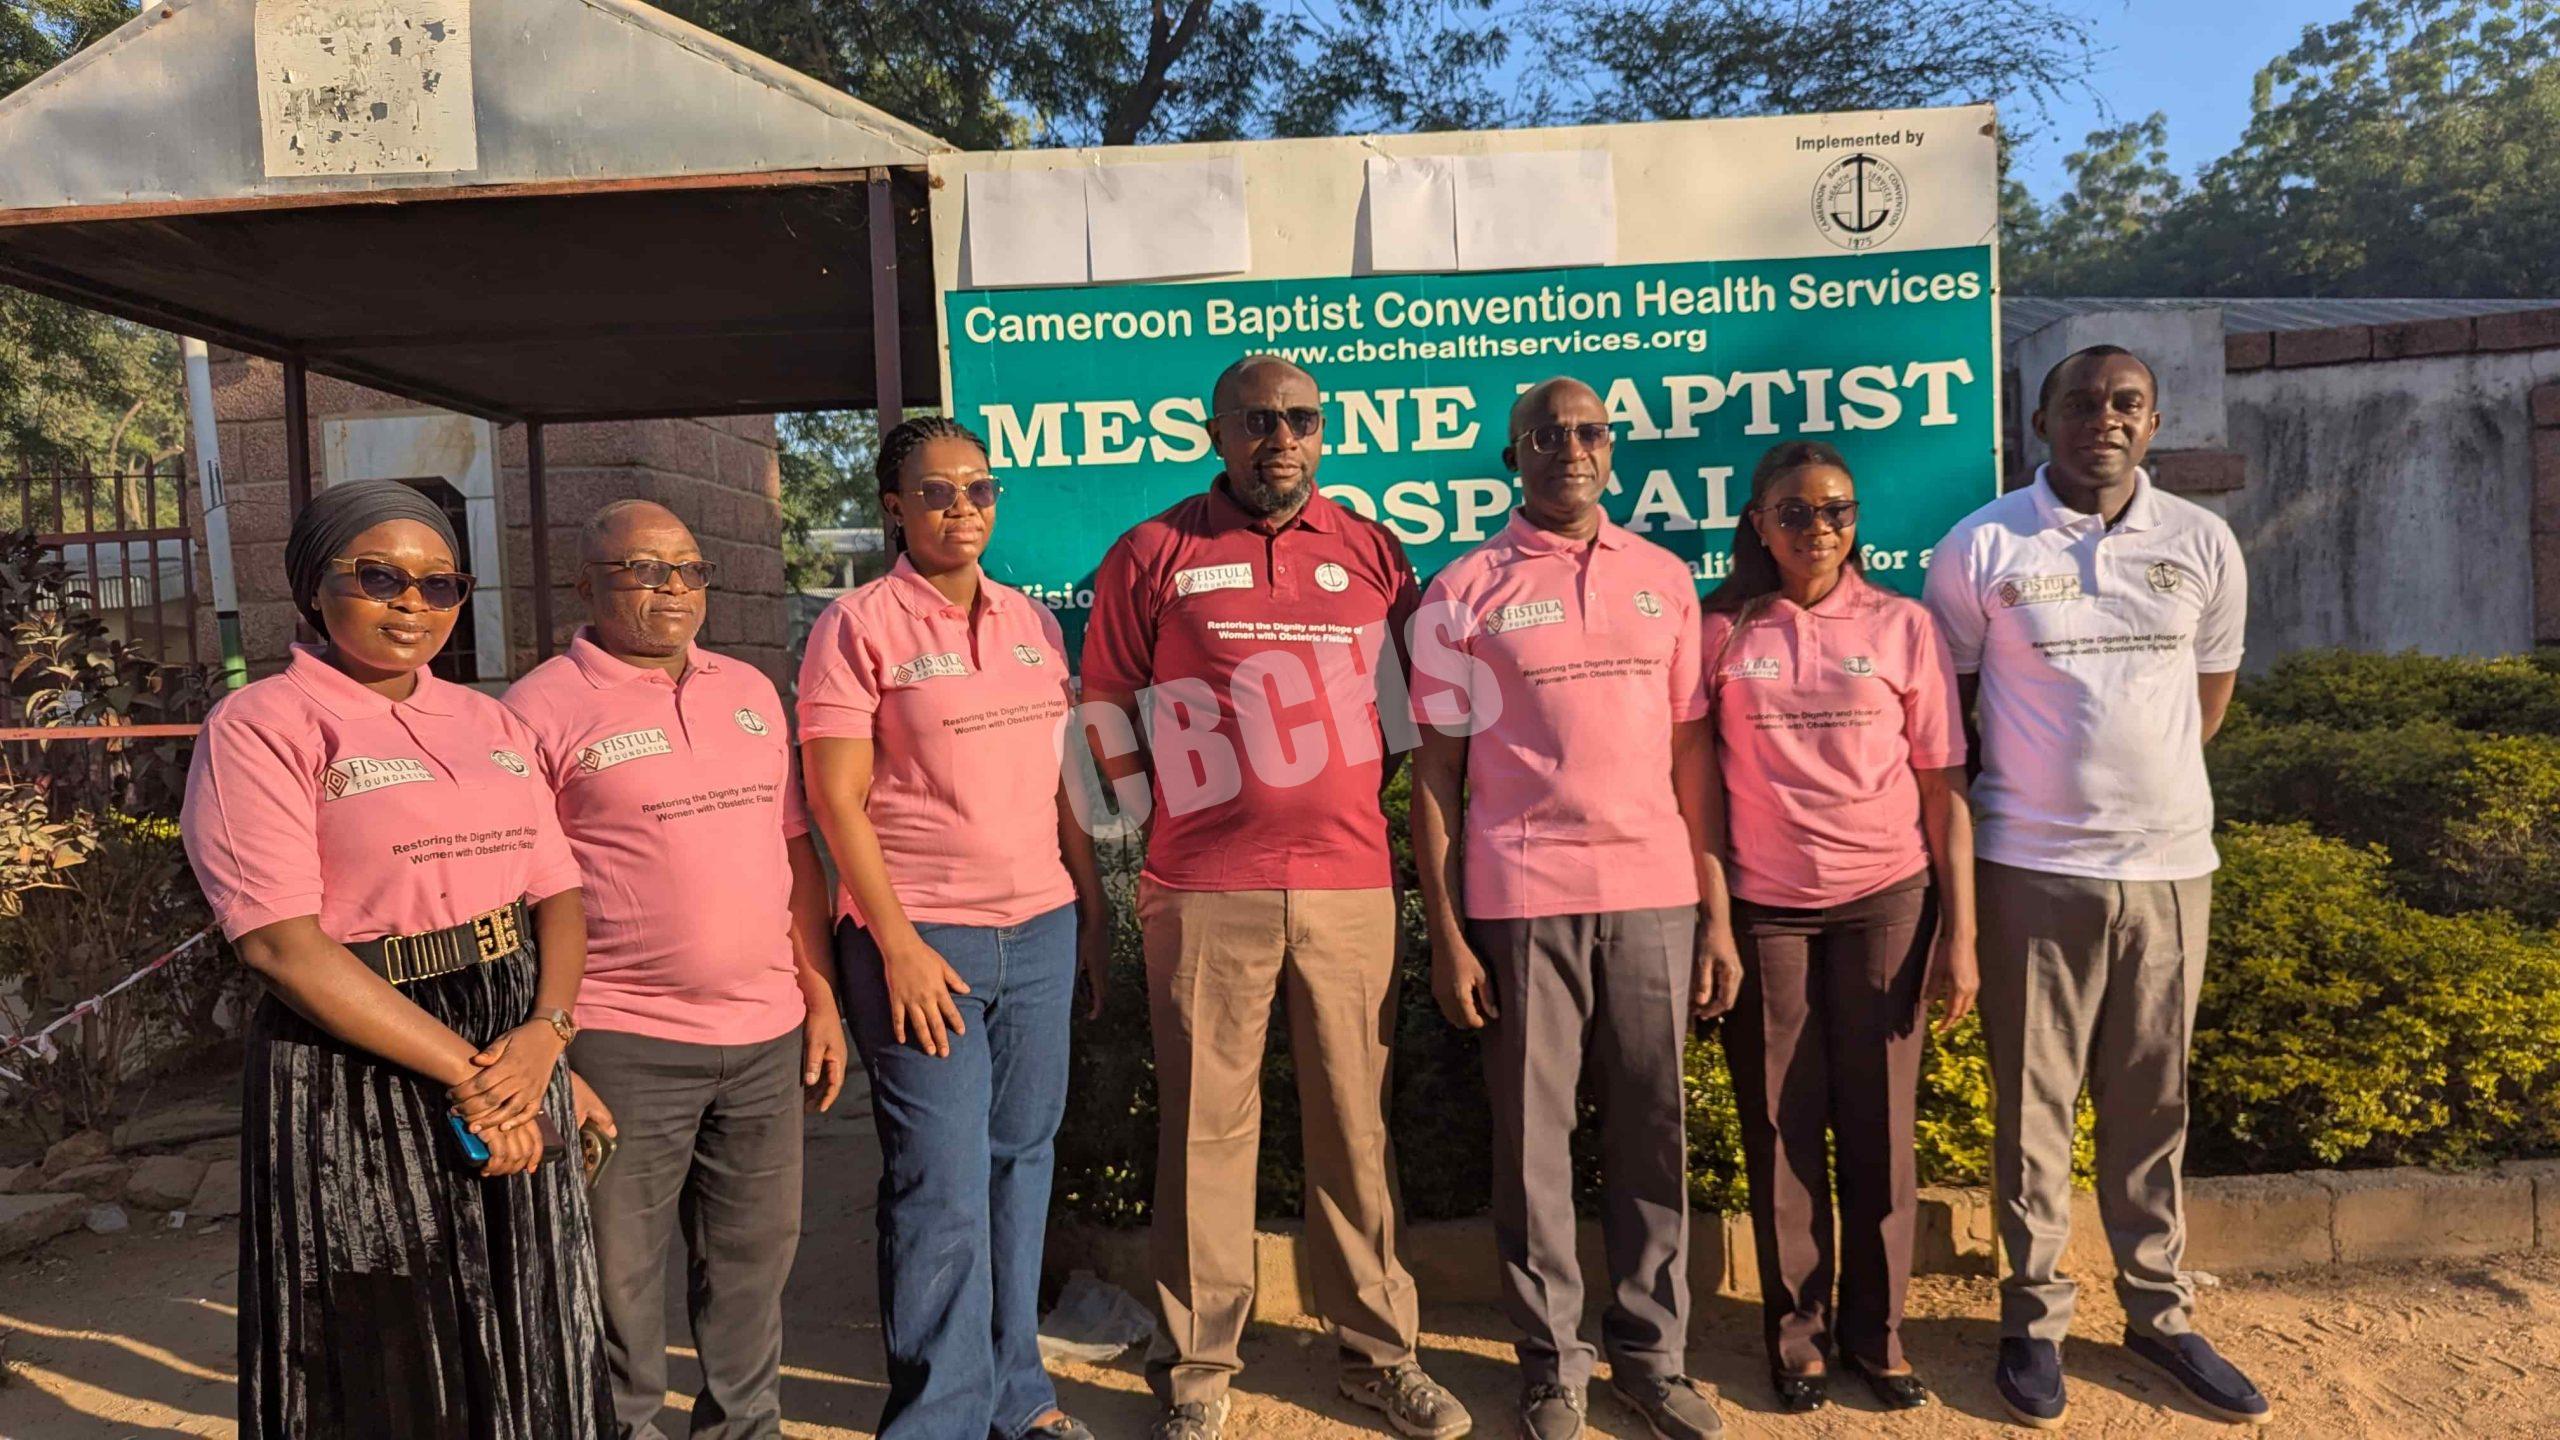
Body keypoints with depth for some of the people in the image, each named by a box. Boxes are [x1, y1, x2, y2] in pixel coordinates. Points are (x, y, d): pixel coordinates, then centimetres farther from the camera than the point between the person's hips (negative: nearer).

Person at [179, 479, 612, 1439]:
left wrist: (544, 1032, -11)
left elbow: (557, 891, 8)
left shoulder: (489, 723, 11)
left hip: (512, 1062, 6)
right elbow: (284, 943, -16)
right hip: (360, 1079, -5)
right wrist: (464, 1072, -16)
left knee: (525, 1355, 15)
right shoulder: (262, 727, -7)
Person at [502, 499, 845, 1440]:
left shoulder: (750, 691, 11)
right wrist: (552, 1056, -12)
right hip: (624, 1045, -5)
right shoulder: (544, 710, -6)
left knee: (756, 1254, 16)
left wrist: (820, 996, 10)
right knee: (618, 1272, 8)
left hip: (767, 1037, 5)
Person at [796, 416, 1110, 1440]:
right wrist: (899, 947, -12)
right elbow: (838, 802, -8)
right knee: (942, 1188, 0)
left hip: (1040, 932, 5)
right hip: (922, 940, -5)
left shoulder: (1031, 622, 12)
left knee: (1022, 1163, 12)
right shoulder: (858, 626, -4)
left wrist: (1093, 904, 12)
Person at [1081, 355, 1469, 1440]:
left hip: (1351, 884, 2)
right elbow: (1105, 703, 7)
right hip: (1204, 893, -2)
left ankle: (1379, 1350, 26)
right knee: (1206, 1126, 4)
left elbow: (1412, 692, 17)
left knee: (1355, 1122, 10)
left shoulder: (1372, 554, 9)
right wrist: (1152, 818, 3)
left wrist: (1362, 799, 10)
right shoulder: (1152, 554, 3)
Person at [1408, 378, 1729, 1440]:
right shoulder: (1466, 591, 1)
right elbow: (1435, 771, 0)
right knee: (1532, 1138, 6)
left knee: (1653, 1131, 9)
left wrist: (1718, 916, 6)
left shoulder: (1665, 580, 10)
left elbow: (1691, 752, 10)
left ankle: (1651, 1351, 25)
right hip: (1520, 900, -2)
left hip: (1652, 893, 3)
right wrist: (1446, 934, -5)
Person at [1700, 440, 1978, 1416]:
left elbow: (1943, 791, 3)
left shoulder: (1904, 626, 3)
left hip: (1885, 901, 1)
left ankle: (1874, 1332, 25)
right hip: (1763, 908, 0)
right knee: (1781, 1127, 8)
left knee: (1879, 1124, 7)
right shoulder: (1722, 631, 2)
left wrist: (1961, 934, 0)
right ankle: (1796, 1334, 23)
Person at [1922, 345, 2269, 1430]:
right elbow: (1943, 702, 2)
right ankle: (2035, 1319, 19)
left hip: (2170, 861, 3)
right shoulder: (1982, 548, -4)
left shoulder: (2203, 544, 5)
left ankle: (2160, 1311, 28)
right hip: (2033, 865, -2)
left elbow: (2211, 687, 16)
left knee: (2152, 1104, 12)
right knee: (2034, 1104, 5)